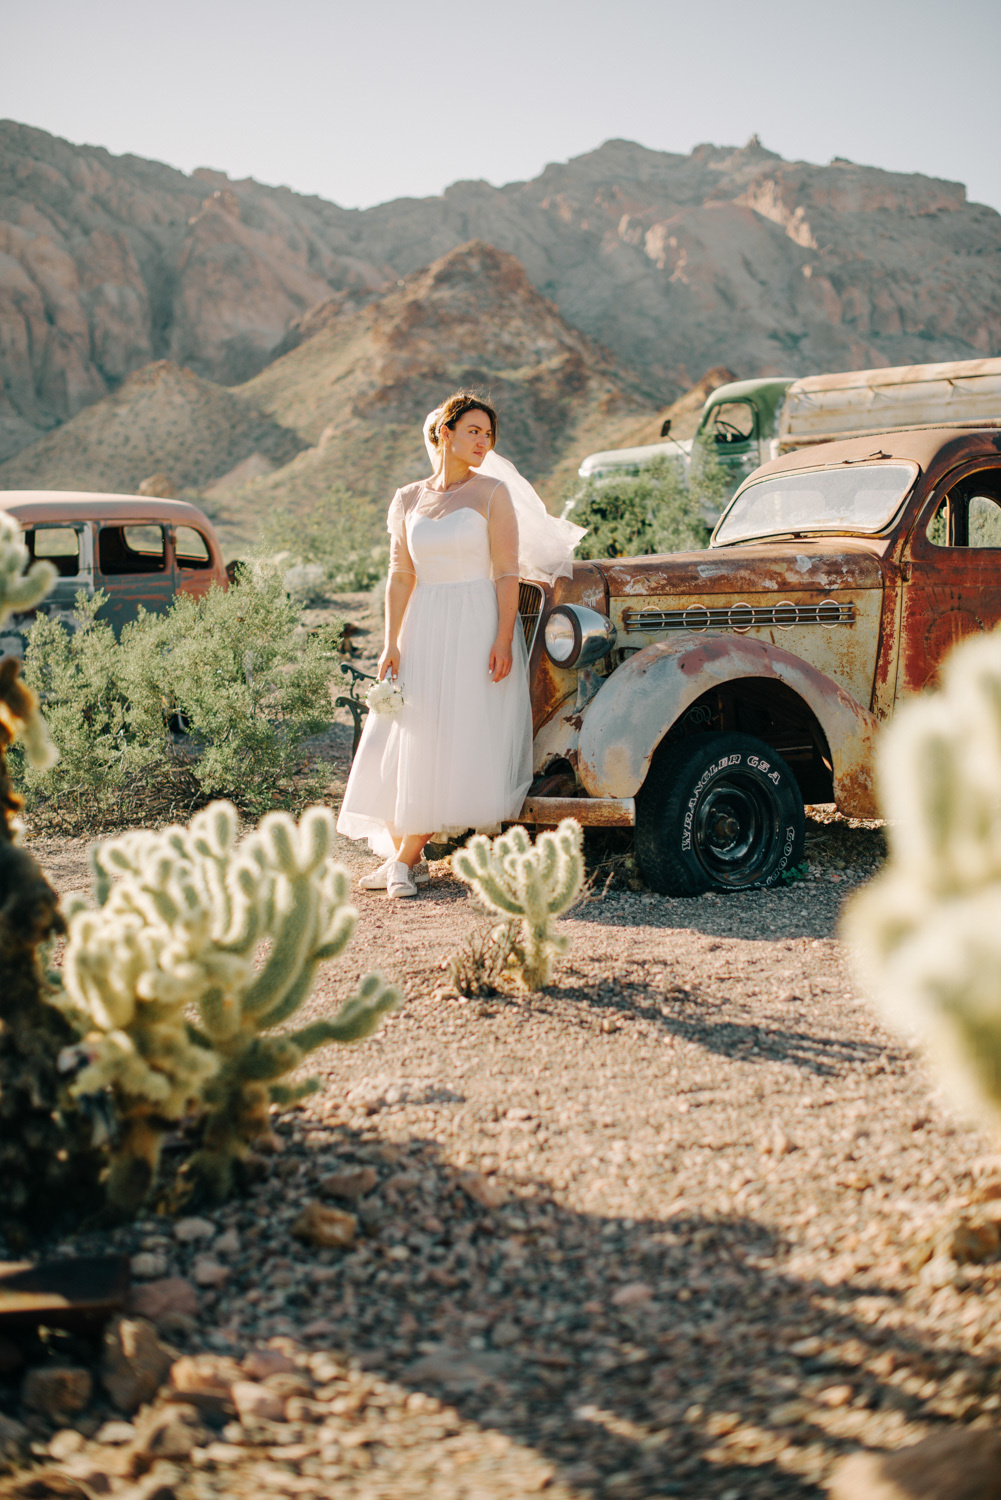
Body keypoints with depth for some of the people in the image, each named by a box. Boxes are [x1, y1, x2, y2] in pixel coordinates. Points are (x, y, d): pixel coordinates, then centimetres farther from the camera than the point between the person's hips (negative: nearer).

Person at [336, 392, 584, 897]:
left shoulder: (493, 492, -1)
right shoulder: (408, 500, 8)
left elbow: (507, 572, -6)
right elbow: (400, 576, 8)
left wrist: (503, 641, -16)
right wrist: (391, 644, 0)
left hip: (480, 627, -4)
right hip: (424, 628, 4)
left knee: (459, 739, -5)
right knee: (407, 740, 1)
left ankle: (405, 858, 1)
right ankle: (400, 855, 10)